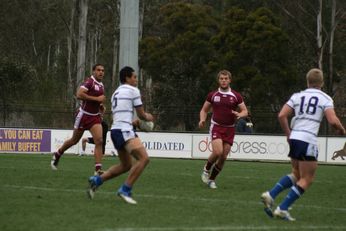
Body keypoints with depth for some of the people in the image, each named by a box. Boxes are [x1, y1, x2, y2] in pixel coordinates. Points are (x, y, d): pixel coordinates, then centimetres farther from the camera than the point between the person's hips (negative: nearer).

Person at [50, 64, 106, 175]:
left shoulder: (101, 85, 10)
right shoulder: (89, 81, -16)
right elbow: (79, 94, -31)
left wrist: (100, 106, 8)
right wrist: (97, 99, -28)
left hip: (95, 116, 6)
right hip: (84, 115, -6)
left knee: (99, 141, -13)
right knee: (74, 140, 10)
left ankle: (98, 169, -16)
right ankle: (57, 155, 37)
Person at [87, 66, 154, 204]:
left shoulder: (116, 93, 23)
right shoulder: (133, 90, -2)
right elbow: (141, 115, 2)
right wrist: (148, 117, 24)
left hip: (115, 130, 10)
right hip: (125, 131, -10)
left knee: (126, 165, 20)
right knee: (144, 158, -18)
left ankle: (96, 180, 14)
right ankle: (125, 190, -23)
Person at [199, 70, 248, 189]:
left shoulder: (236, 96, 3)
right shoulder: (212, 95, 4)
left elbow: (245, 111, 7)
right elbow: (204, 110, 13)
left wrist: (239, 114, -17)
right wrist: (202, 120, -7)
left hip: (229, 129, 2)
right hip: (216, 127, -2)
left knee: (223, 157, 0)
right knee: (218, 152, -22)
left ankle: (211, 179, 17)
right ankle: (206, 169, 7)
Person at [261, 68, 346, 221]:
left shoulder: (297, 96, 12)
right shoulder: (325, 98, 1)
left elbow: (282, 116, 4)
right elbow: (333, 121, -11)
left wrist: (288, 134, 16)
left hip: (294, 139, 6)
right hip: (308, 141, -6)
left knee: (296, 174, 23)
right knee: (306, 180, 4)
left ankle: (270, 195, 5)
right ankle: (282, 209, -5)